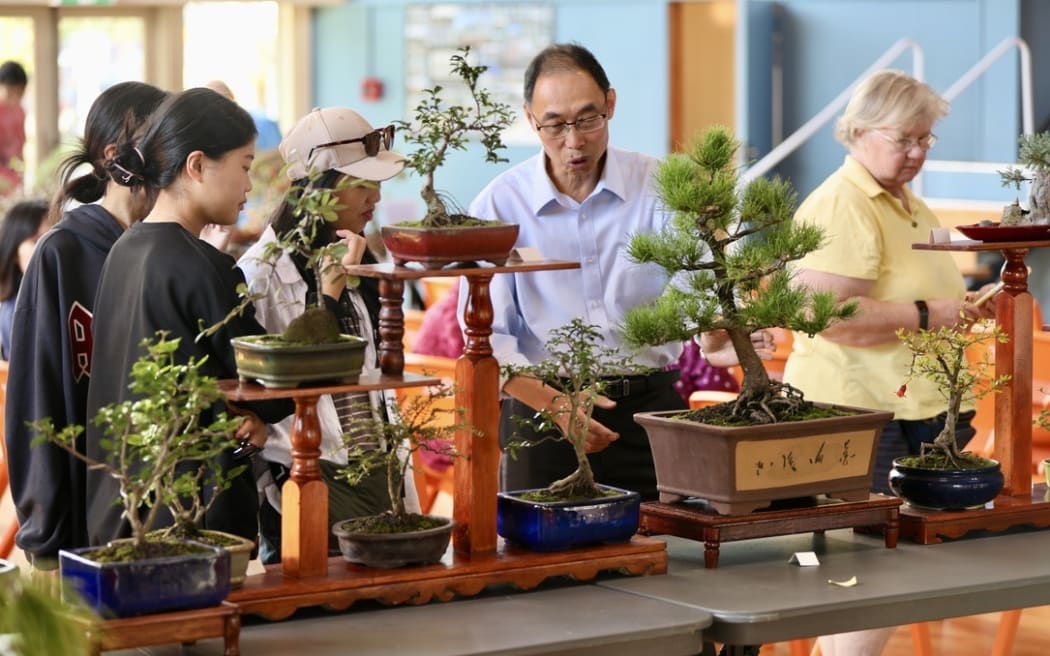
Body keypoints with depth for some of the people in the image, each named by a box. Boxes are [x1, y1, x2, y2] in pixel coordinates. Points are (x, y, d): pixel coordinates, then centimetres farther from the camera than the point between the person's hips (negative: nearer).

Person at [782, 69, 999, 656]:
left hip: (920, 410, 10)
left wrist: (962, 310, 15)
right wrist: (927, 315, -20)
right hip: (860, 414, -10)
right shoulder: (840, 207, -13)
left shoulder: (914, 207, 19)